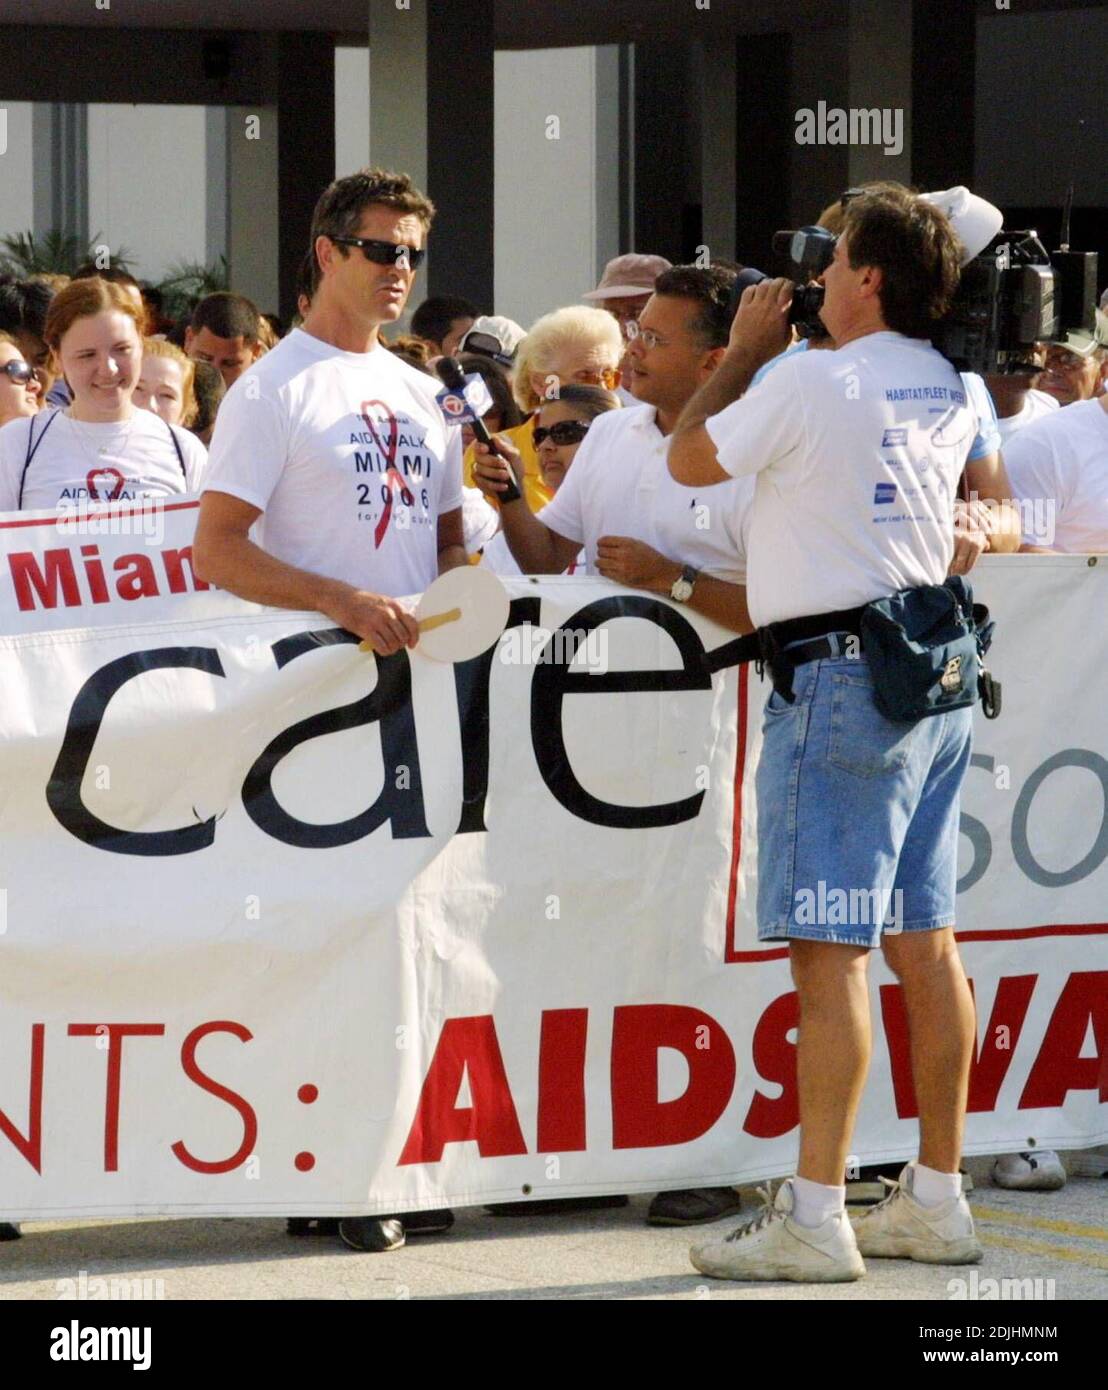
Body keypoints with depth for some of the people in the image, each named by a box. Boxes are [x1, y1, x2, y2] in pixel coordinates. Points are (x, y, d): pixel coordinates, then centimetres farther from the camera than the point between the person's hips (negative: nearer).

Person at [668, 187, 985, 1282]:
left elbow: (690, 460, 0)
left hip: (838, 677, -8)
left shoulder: (813, 383, -13)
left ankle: (814, 1218, -8)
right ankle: (935, 1201, 15)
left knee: (829, 950, -8)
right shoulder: (951, 394, 10)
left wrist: (745, 351, 12)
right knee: (923, 943, 11)